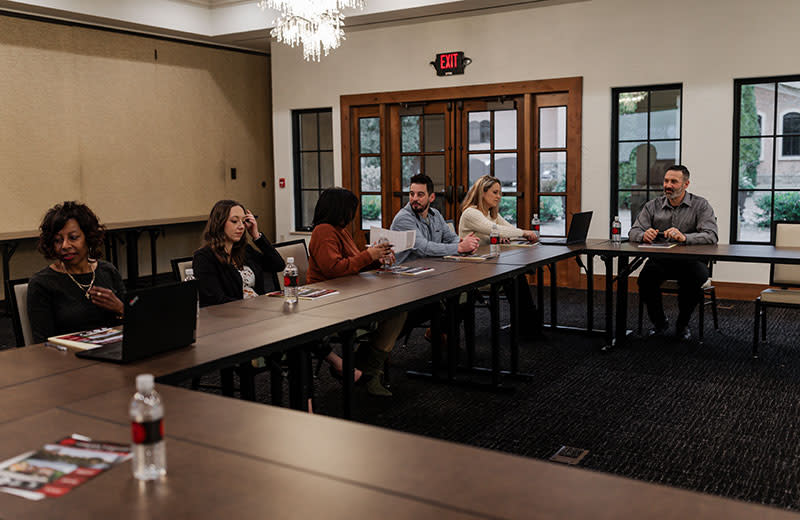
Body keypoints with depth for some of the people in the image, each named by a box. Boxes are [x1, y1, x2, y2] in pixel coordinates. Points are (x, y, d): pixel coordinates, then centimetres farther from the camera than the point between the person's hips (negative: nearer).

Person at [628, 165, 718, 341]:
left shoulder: (701, 205, 1)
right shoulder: (653, 206, 9)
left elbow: (711, 236, -13)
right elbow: (633, 232, 3)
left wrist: (684, 237, -33)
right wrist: (644, 235, -23)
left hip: (690, 259, -2)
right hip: (660, 259, 2)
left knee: (696, 279, -34)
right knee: (646, 276, -30)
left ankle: (682, 324, -4)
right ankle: (659, 322, -2)